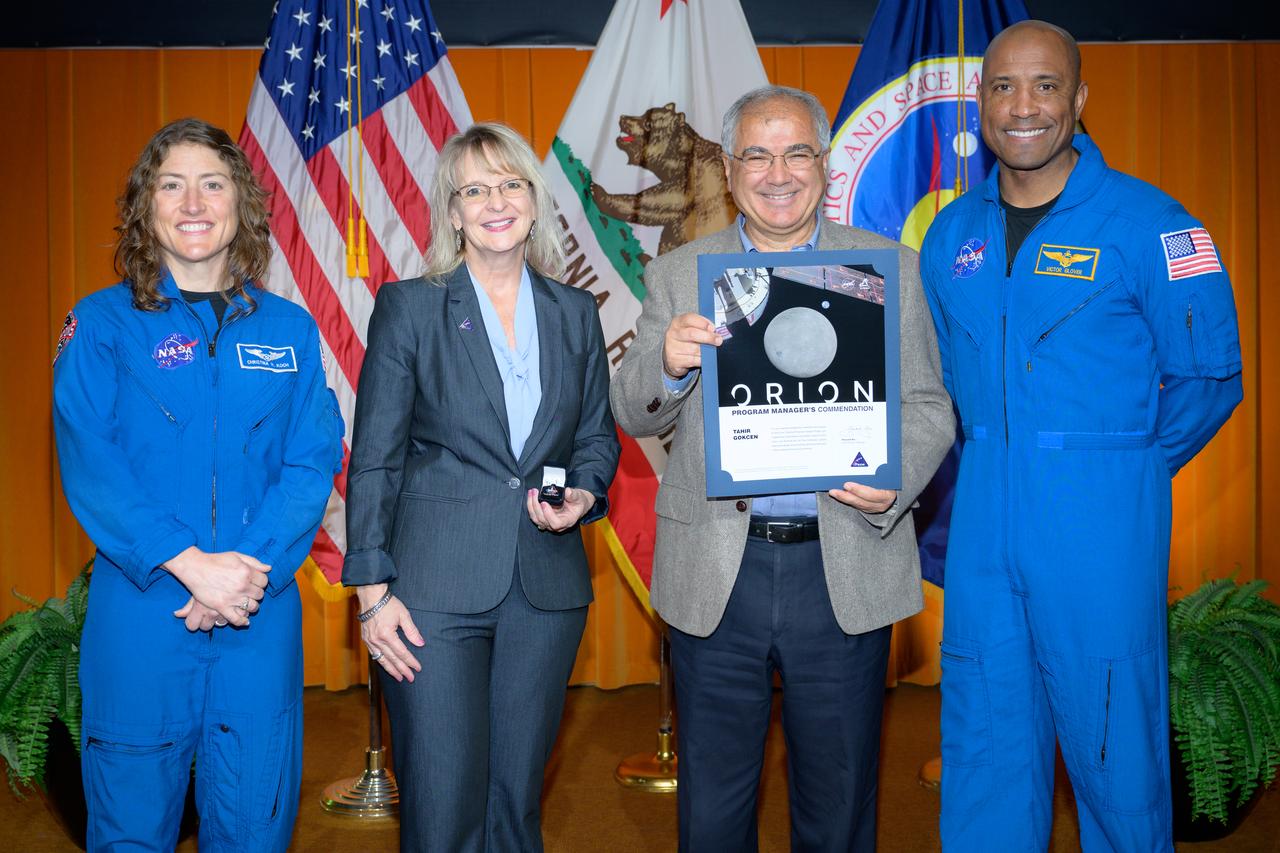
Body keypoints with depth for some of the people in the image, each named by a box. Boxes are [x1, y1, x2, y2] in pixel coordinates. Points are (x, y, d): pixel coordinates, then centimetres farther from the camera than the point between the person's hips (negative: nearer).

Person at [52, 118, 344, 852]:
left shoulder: (290, 329, 8)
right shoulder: (102, 324, 2)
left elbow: (314, 461, 0)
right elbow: (88, 464, -7)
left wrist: (253, 567, -14)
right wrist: (189, 563, -17)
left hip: (262, 613, 2)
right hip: (141, 607, -1)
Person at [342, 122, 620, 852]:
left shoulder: (575, 312, 9)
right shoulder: (408, 306, 0)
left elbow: (598, 435, 17)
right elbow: (375, 458, -2)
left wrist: (582, 496, -5)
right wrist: (373, 592, -7)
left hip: (546, 587, 3)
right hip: (436, 589, -3)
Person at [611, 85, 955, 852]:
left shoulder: (892, 268, 5)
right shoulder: (678, 274, 6)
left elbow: (927, 405, 3)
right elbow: (632, 415, 3)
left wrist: (895, 479, -18)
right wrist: (667, 364, -20)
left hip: (845, 571, 0)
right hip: (715, 574, 1)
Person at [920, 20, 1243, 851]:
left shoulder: (1148, 223, -6)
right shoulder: (952, 234, 9)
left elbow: (1208, 378, -1)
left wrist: (1118, 471, 0)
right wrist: (984, 470, 11)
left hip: (1100, 531, -4)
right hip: (980, 528, 4)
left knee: (1114, 743, 5)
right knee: (984, 739, 13)